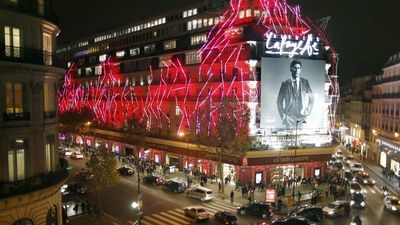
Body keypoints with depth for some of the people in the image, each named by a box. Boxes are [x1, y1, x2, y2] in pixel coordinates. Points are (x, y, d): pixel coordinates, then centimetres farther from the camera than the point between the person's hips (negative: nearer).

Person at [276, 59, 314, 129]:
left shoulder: (305, 82, 4)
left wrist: (308, 112, 5)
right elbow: (279, 101, 5)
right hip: (289, 117, -1)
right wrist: (283, 116, 0)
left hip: (302, 117, 1)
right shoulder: (285, 84, 1)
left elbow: (311, 98, 12)